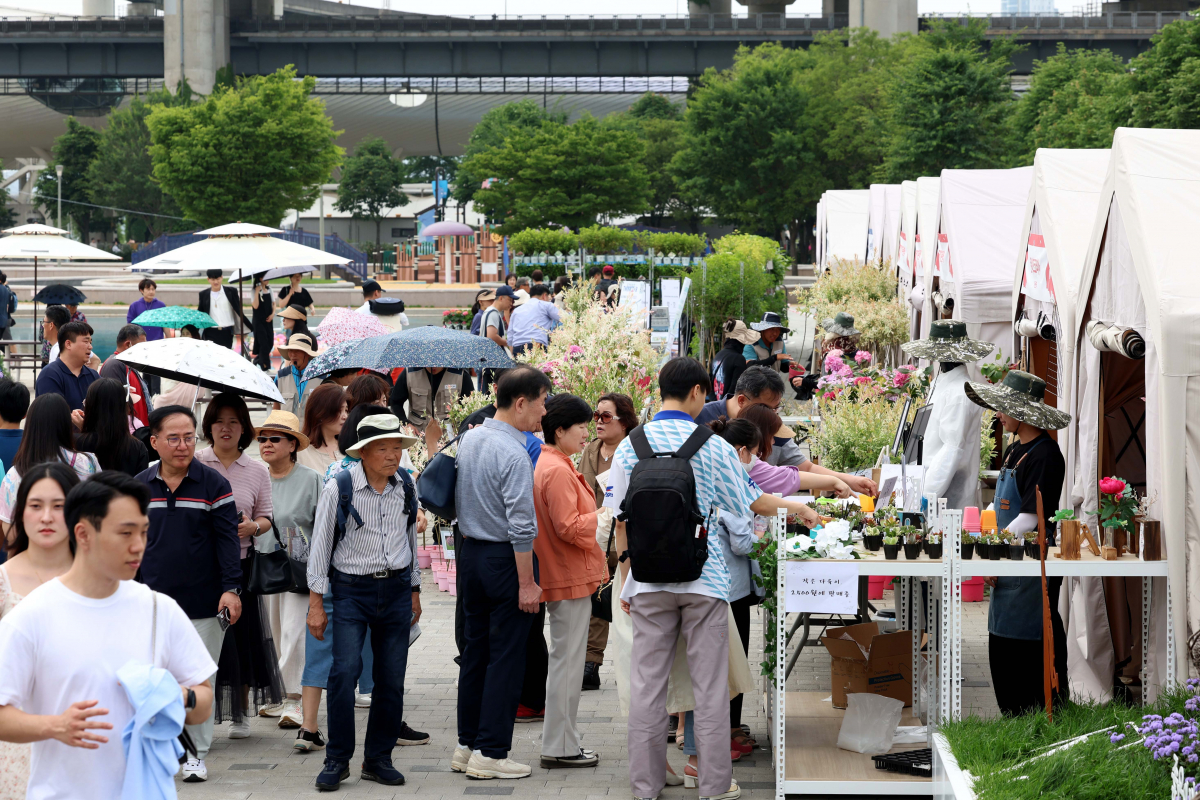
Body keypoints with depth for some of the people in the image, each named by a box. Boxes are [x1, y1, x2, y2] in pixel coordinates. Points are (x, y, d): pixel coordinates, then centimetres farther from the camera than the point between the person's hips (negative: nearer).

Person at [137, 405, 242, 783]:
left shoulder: (213, 485, -1)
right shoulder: (138, 487, 5)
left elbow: (227, 540, -3)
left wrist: (231, 588, -11)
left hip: (203, 604, -2)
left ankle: (197, 754, 16)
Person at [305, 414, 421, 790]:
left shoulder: (406, 486, 5)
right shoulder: (338, 489, -9)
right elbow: (320, 546, -4)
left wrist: (414, 590, 20)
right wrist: (316, 602, -4)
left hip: (396, 588, 4)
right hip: (351, 589, -4)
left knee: (392, 678, 3)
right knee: (344, 671, -15)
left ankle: (378, 759, 14)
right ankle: (337, 760, -5)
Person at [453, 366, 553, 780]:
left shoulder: (468, 439, 7)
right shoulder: (513, 454, -19)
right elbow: (521, 525, -21)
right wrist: (527, 583, -19)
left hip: (470, 553, 8)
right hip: (503, 558, -8)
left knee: (475, 650, 15)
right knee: (506, 656, -2)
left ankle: (466, 745, 21)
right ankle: (490, 753, -1)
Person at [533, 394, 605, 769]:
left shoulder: (547, 465, 14)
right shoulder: (558, 471, -18)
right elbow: (570, 528, -22)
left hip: (562, 578, 11)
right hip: (570, 580, -11)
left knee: (564, 660, 15)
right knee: (568, 661, -5)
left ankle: (561, 742, 21)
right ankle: (559, 748, 0)